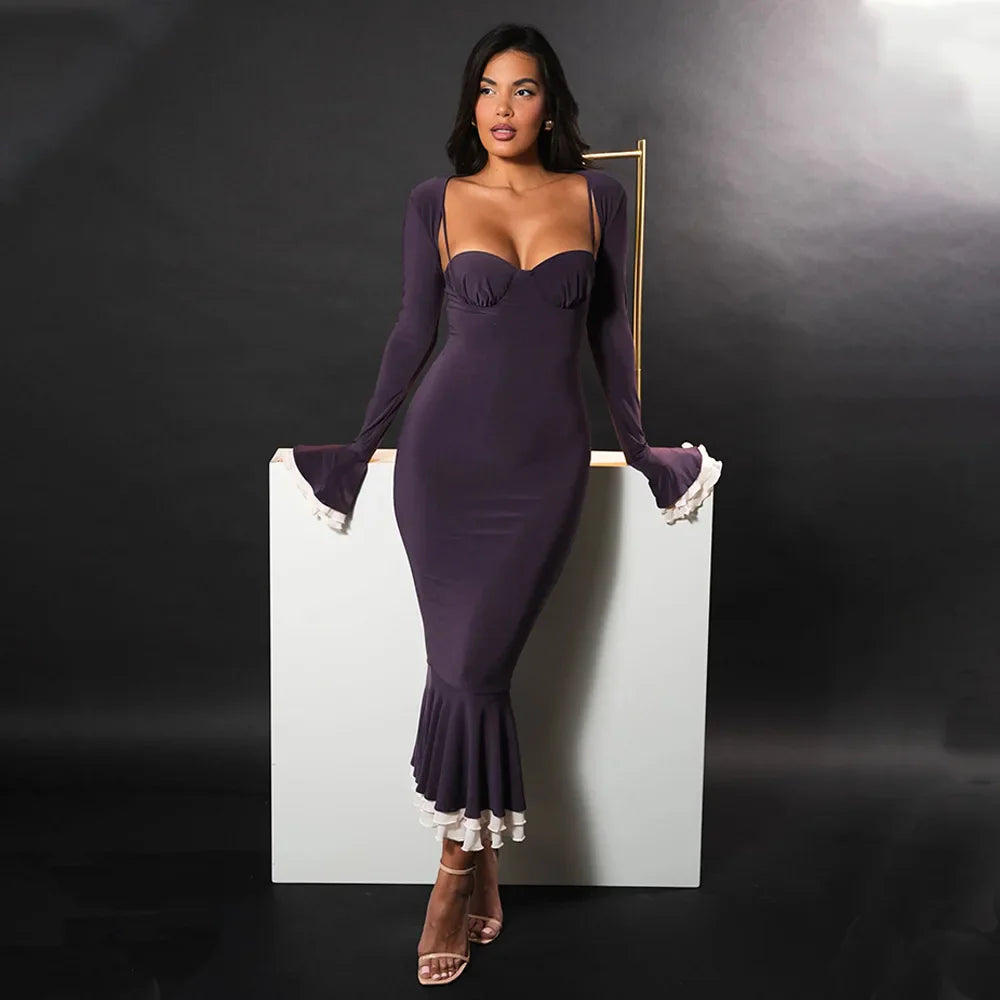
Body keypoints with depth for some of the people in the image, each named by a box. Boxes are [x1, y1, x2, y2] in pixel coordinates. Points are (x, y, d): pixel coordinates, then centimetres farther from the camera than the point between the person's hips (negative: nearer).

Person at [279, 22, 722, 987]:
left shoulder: (597, 196, 6)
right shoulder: (436, 201, 4)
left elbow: (608, 328, 12)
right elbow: (412, 329, 9)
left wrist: (640, 444, 15)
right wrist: (360, 445, 10)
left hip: (546, 458, 0)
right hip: (447, 448, 0)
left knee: (477, 661, -3)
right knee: (464, 661, 1)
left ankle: (462, 866, 17)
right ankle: (475, 867, 18)